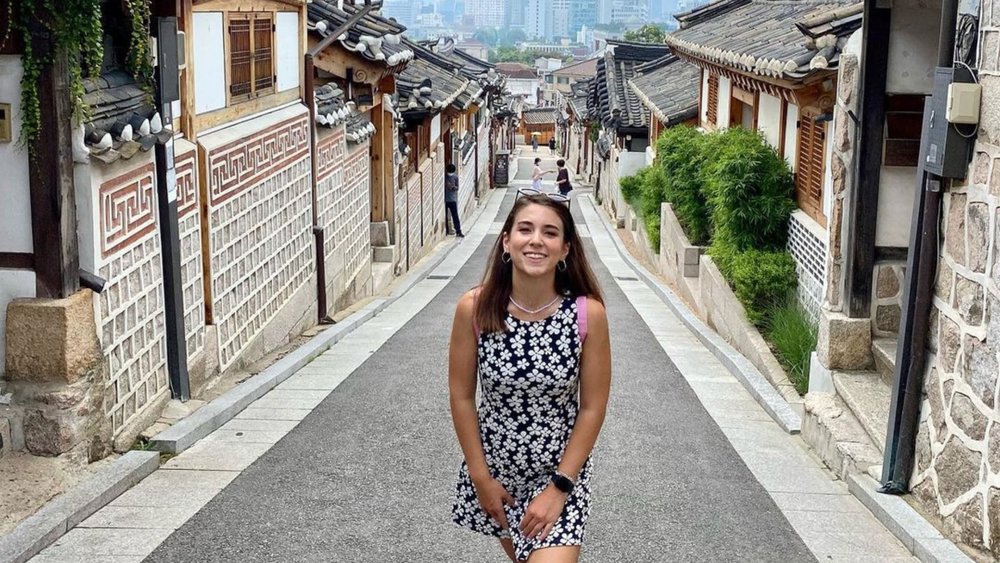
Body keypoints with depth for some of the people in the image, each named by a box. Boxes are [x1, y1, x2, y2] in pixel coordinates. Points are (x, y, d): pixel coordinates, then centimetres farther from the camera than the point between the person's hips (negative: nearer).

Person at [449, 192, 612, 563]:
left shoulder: (588, 313, -18)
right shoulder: (474, 308, -16)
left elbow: (592, 408, -11)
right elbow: (461, 397, -7)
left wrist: (559, 487, -13)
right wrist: (480, 477, -5)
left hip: (562, 469, -2)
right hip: (493, 464, 2)